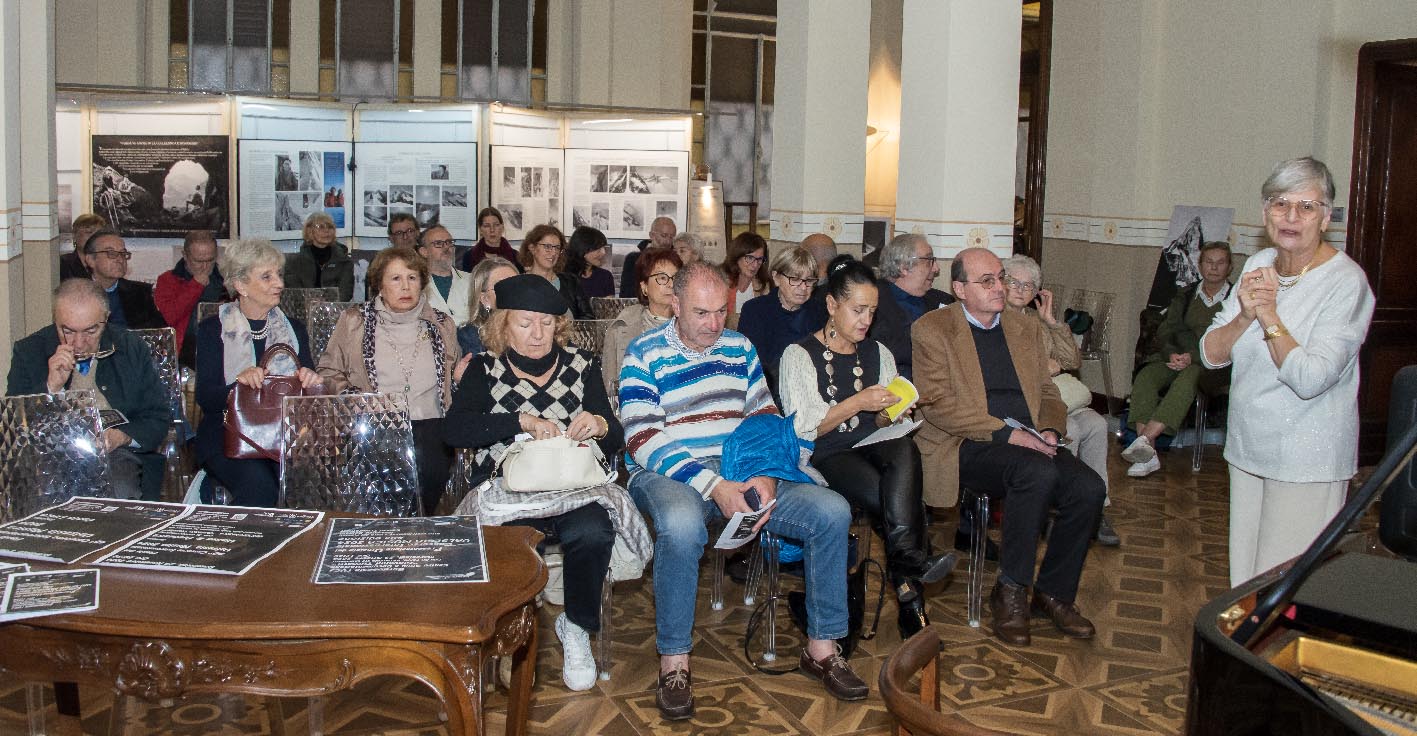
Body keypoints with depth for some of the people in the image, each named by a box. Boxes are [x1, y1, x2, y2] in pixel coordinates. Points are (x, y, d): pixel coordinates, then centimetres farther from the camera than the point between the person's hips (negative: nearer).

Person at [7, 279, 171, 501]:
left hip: (118, 454, 0)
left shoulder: (132, 349, 7)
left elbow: (160, 418, 8)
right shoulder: (28, 352, 7)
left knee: (120, 491, -34)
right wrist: (51, 386, -13)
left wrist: (121, 436, -12)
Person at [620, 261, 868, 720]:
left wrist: (767, 476, -9)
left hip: (741, 475, 5)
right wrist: (713, 486, -22)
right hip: (668, 476, -5)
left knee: (832, 512, -13)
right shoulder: (645, 355, -2)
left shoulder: (740, 349, 14)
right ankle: (673, 661, -22)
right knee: (682, 524, -41)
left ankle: (821, 647, 0)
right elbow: (644, 439, -12)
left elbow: (765, 419, 13)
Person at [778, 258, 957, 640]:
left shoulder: (878, 354, 20)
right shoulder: (799, 355, 4)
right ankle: (912, 603, -30)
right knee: (902, 499, -33)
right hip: (826, 457, -4)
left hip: (872, 448, 4)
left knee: (905, 450, -36)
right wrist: (857, 403, -16)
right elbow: (804, 428, -5)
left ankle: (905, 556, -42)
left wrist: (891, 414, -5)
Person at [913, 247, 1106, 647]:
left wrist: (1049, 430, -2)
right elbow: (937, 404, -10)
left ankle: (1053, 592, -1)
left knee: (1089, 487, -21)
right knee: (1038, 472, -33)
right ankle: (1010, 592, -17)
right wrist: (1007, 434, -17)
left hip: (1028, 442, 6)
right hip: (969, 446, -6)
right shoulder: (932, 330, 0)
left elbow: (1047, 392, 21)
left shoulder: (1026, 329, 19)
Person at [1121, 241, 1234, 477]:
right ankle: (1148, 454, -37)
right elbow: (1164, 332, 10)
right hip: (1177, 356, 4)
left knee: (1189, 377, -39)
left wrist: (1193, 357, -21)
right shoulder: (1185, 296, 18)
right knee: (1146, 376, -28)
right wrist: (1171, 354, -13)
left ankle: (1145, 439, -49)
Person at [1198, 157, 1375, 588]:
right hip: (1248, 447, 6)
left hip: (1306, 461, -6)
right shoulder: (1258, 266, 5)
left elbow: (1309, 379, -24)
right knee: (1244, 579, 16)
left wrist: (1269, 315, -18)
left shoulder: (1345, 282, -14)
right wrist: (1245, 316, -17)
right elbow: (1211, 354, 0)